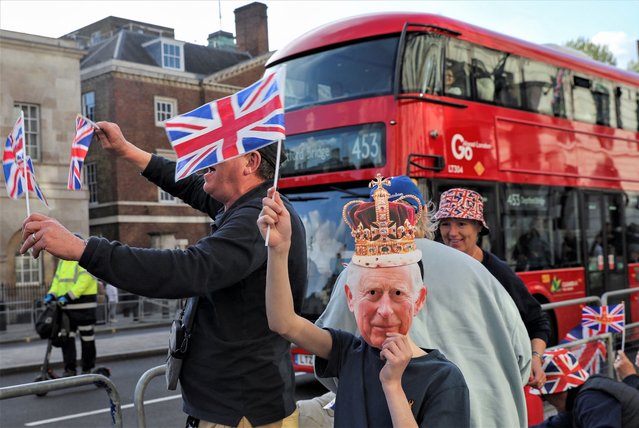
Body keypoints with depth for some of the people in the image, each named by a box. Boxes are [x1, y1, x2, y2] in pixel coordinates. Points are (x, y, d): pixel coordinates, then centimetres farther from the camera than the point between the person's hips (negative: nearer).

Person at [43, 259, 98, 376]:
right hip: (66, 306, 7)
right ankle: (70, 369, 12)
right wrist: (52, 294, -2)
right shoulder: (63, 261, 16)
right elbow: (57, 279, 16)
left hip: (84, 306, -7)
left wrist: (68, 296, -25)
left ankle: (87, 370, 16)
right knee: (67, 338, 5)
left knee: (87, 339, 5)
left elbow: (84, 280, -19)